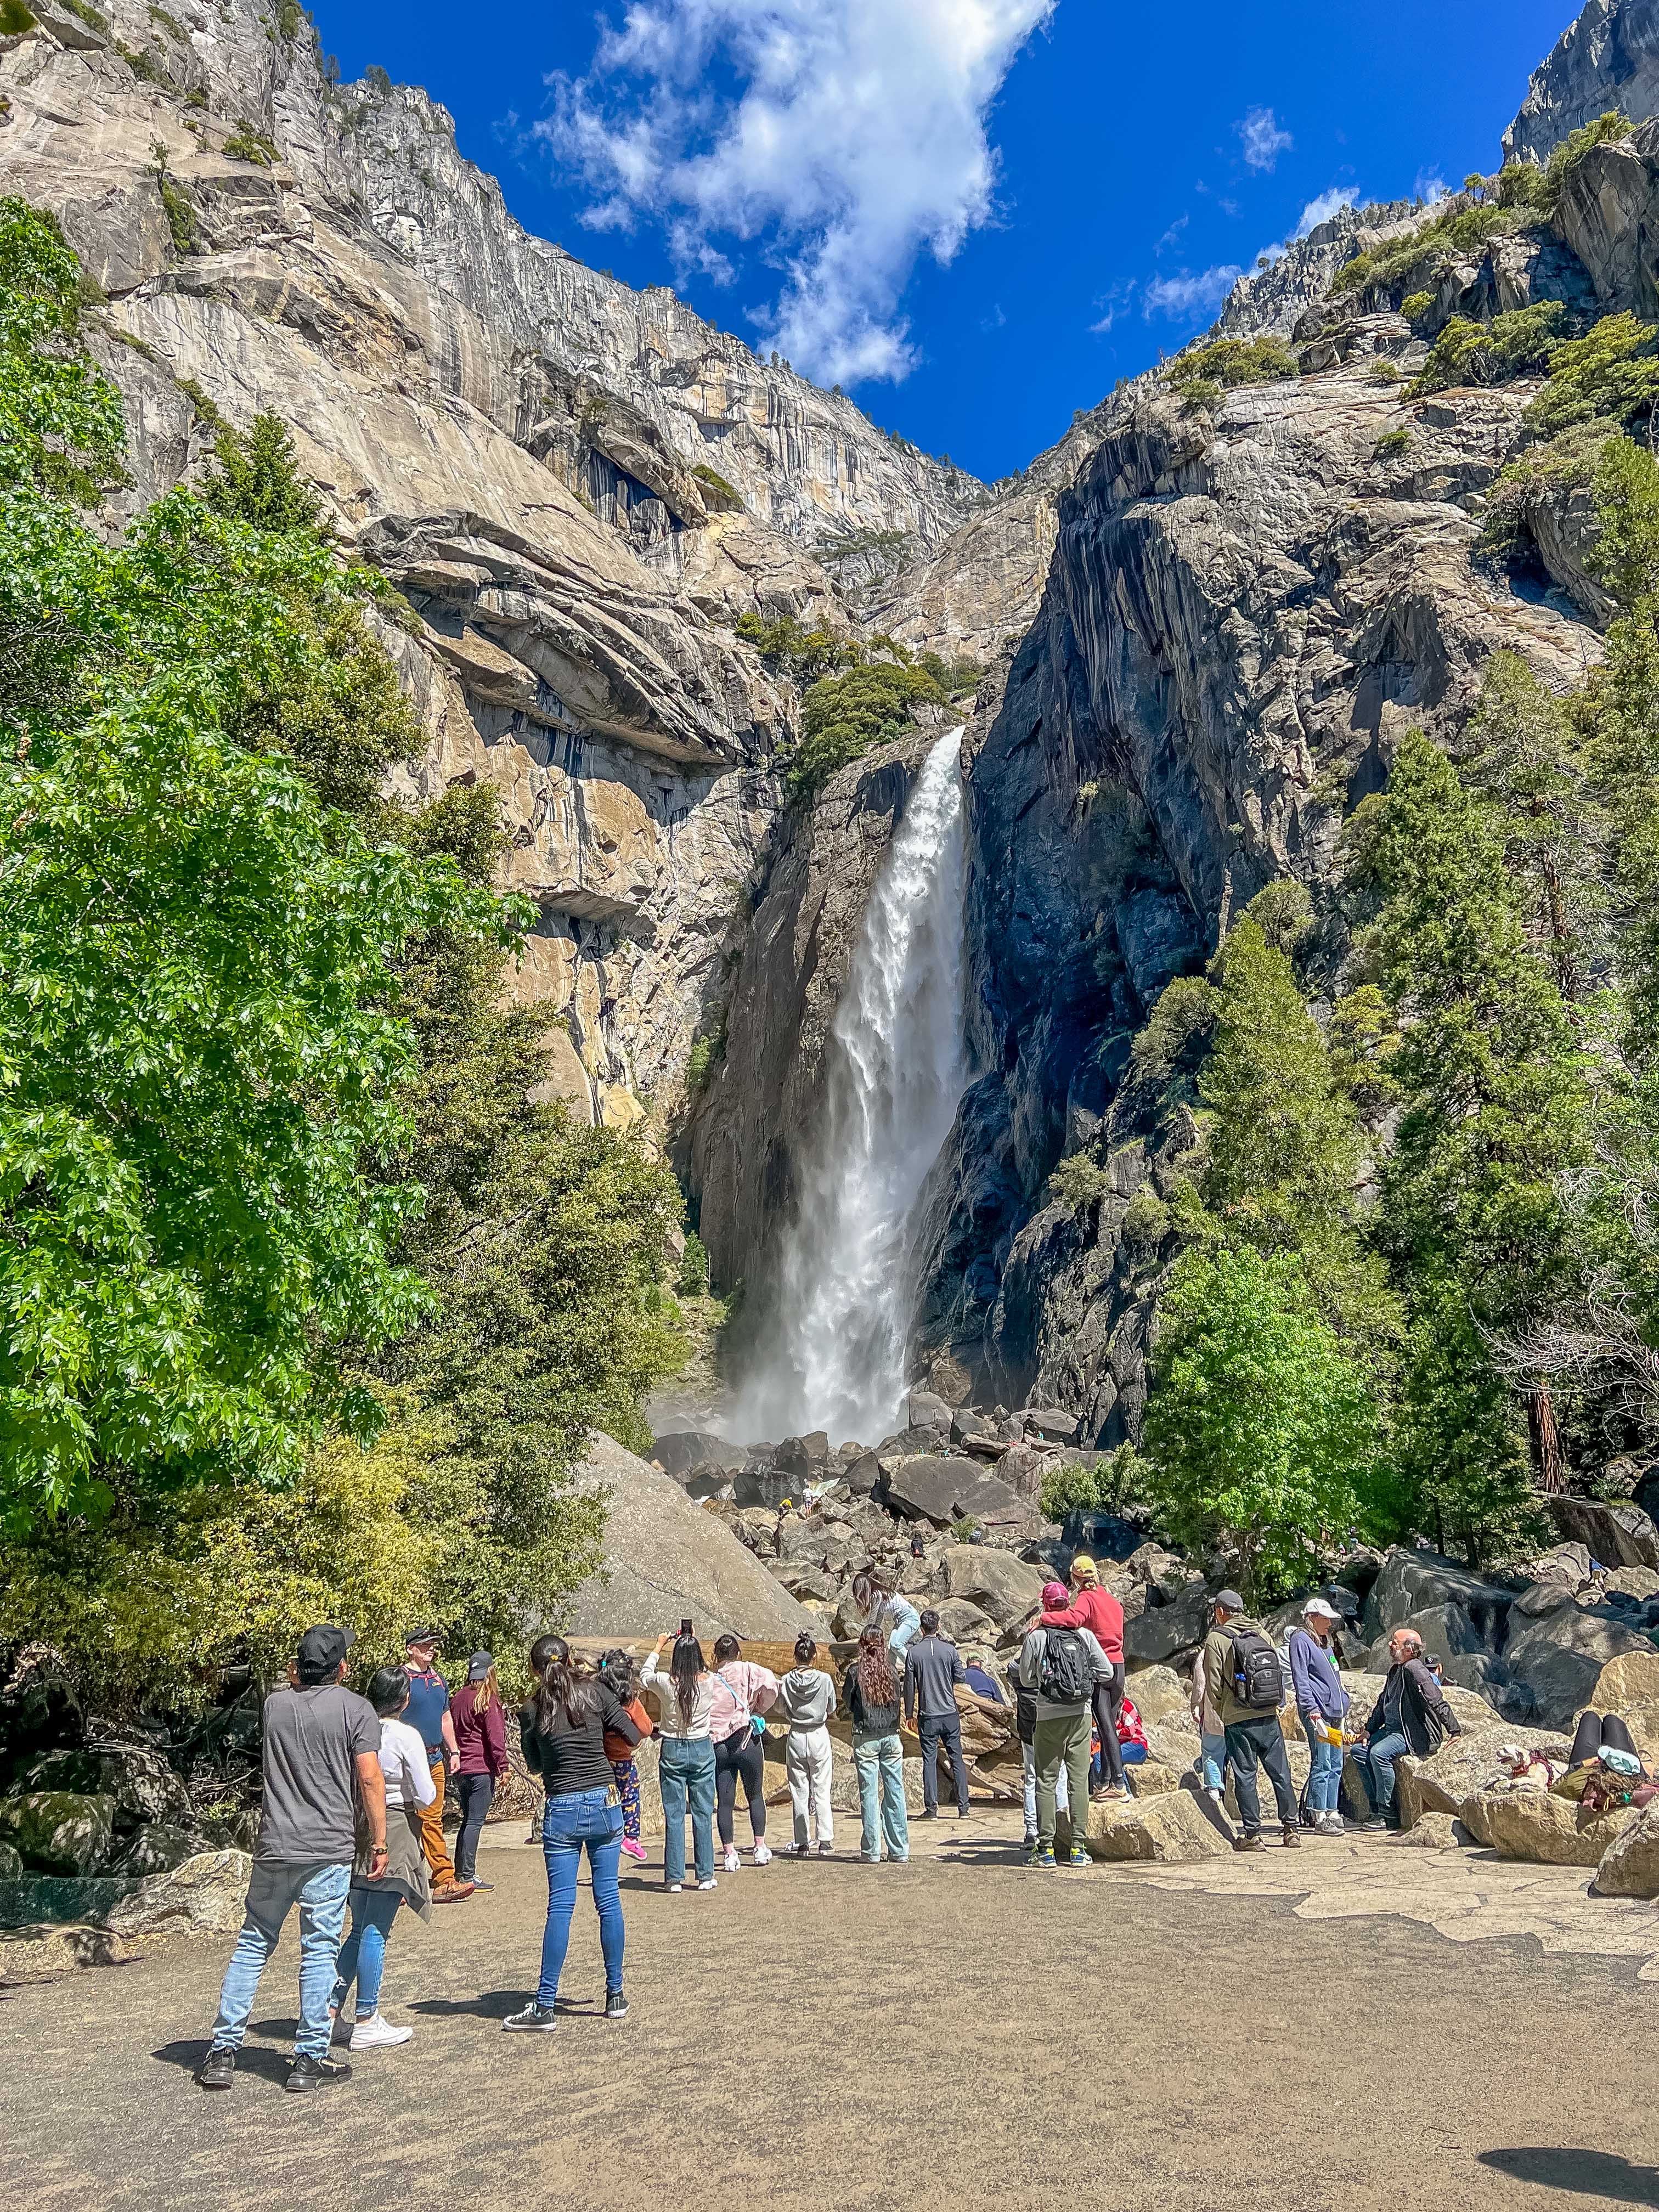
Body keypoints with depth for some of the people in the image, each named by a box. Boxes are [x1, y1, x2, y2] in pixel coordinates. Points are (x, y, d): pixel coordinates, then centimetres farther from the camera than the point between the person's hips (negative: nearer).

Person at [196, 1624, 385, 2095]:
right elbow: (370, 1779, -10)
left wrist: (295, 1683, 22)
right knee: (320, 1951, 3)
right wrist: (379, 1843, -3)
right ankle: (310, 2059, 7)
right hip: (329, 1850, -4)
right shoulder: (355, 1709, -6)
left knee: (252, 1945, 15)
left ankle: (223, 2051, 17)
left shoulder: (275, 1705, 5)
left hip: (274, 1847, 4)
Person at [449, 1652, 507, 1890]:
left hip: (461, 1768, 7)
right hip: (482, 1768, -7)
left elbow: (452, 1730, 16)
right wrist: (503, 1767, -8)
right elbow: (495, 1737, -13)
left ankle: (460, 1872, 20)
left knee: (468, 1819, 16)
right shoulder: (487, 1699, -11)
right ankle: (468, 1877, -4)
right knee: (475, 1821, -4)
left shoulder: (458, 1697, 11)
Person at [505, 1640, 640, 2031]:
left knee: (560, 1907, 1)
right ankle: (615, 1995, 17)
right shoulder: (596, 1690, -1)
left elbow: (535, 1765, 11)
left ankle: (545, 2006, 3)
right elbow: (632, 1736, 2)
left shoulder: (531, 1710, 0)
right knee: (609, 1899, 8)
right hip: (605, 1801, 1)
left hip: (562, 1809, -1)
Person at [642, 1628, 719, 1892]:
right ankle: (706, 1876, 13)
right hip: (702, 1749, 1)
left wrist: (658, 1648, 23)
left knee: (674, 1817, 5)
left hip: (672, 1751, -1)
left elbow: (645, 1677, 12)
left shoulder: (665, 1682, -11)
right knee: (703, 1815, 9)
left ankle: (675, 1878, 7)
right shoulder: (708, 1681, -9)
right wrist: (692, 1644, 25)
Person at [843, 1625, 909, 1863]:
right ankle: (900, 1850, 11)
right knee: (895, 1792, 7)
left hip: (865, 1738, -3)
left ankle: (871, 1852, 6)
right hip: (891, 1736, 3)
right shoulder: (891, 1668, 0)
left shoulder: (856, 1670, -8)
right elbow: (898, 1698, 10)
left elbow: (846, 1698, 2)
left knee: (869, 1794, 3)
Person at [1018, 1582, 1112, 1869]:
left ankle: (1046, 1848, 3)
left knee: (1046, 1780, 5)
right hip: (1081, 1715, 2)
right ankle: (1077, 1848, 6)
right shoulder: (1085, 1635, 1)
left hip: (1049, 1717, -2)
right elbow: (1106, 1672, 3)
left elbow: (1027, 1679, 3)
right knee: (1079, 1779, 7)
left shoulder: (1036, 1637, -5)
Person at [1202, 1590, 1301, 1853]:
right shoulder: (1263, 1633, 8)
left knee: (1245, 1777, 3)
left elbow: (1213, 1685, -6)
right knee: (1280, 1774, 11)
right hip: (1269, 1717, 4)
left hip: (1238, 1721, -4)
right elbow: (1279, 1671, 10)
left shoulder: (1216, 1639, -6)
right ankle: (1292, 1829, 14)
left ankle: (1252, 1834, 4)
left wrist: (1223, 1712, 11)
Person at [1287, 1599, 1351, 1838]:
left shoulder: (1324, 1643, 22)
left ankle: (1331, 1813, 18)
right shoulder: (1301, 1640, -6)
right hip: (1317, 1712, -9)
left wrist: (1343, 1707, 22)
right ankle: (1320, 1820, -5)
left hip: (1334, 1711, 9)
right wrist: (1311, 1708, -20)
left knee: (1336, 1766, 10)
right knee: (1322, 1766, -8)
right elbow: (1300, 1678, -14)